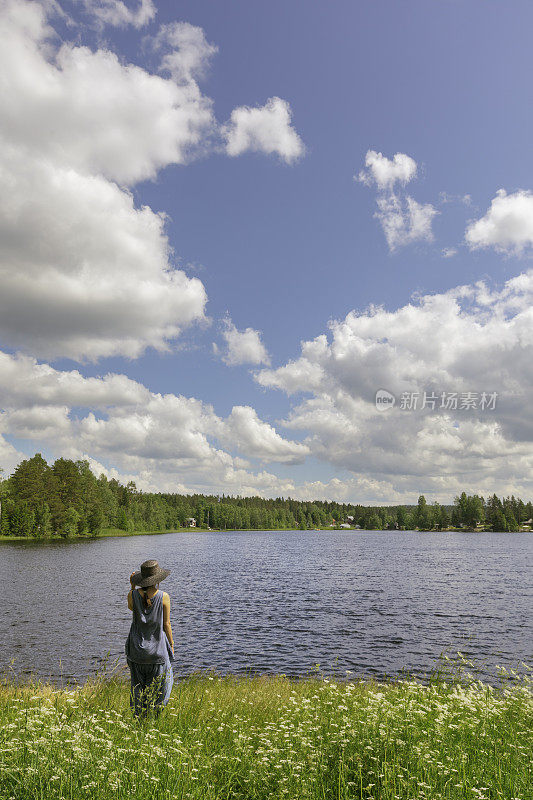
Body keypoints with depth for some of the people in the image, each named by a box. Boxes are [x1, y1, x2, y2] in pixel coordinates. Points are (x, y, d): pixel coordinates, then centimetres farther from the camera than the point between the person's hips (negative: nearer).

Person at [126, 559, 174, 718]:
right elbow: (166, 624, -9)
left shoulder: (133, 595, -12)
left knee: (138, 684, 18)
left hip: (136, 648, 2)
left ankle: (138, 716, 25)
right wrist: (171, 644, 4)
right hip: (157, 648, -2)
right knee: (160, 682, 16)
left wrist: (132, 587, 7)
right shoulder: (163, 597, -17)